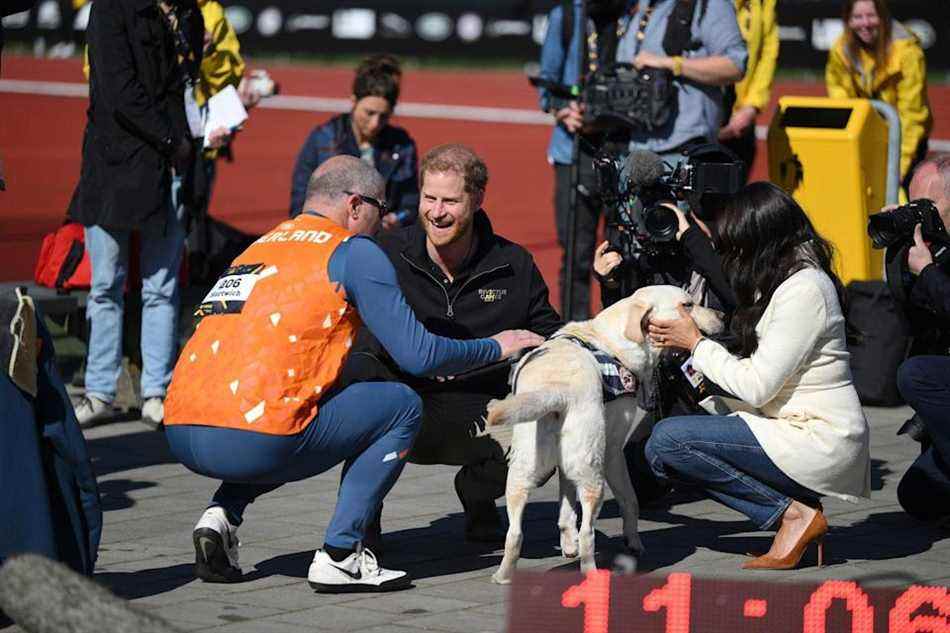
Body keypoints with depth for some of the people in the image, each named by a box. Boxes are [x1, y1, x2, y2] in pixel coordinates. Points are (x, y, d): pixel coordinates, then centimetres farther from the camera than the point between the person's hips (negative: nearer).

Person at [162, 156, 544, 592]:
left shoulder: (262, 244, 26)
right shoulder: (354, 252, 4)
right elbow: (417, 355, 0)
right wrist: (494, 348, 19)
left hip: (180, 434, 7)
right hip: (254, 443, -7)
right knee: (402, 407, 11)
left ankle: (222, 515, 13)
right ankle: (339, 556, 3)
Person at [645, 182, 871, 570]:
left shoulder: (804, 290, -18)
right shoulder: (790, 279, 13)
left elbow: (756, 387, -18)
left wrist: (695, 343, -6)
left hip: (818, 445, -10)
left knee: (666, 441, -18)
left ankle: (794, 514, -9)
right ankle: (798, 515, 3)